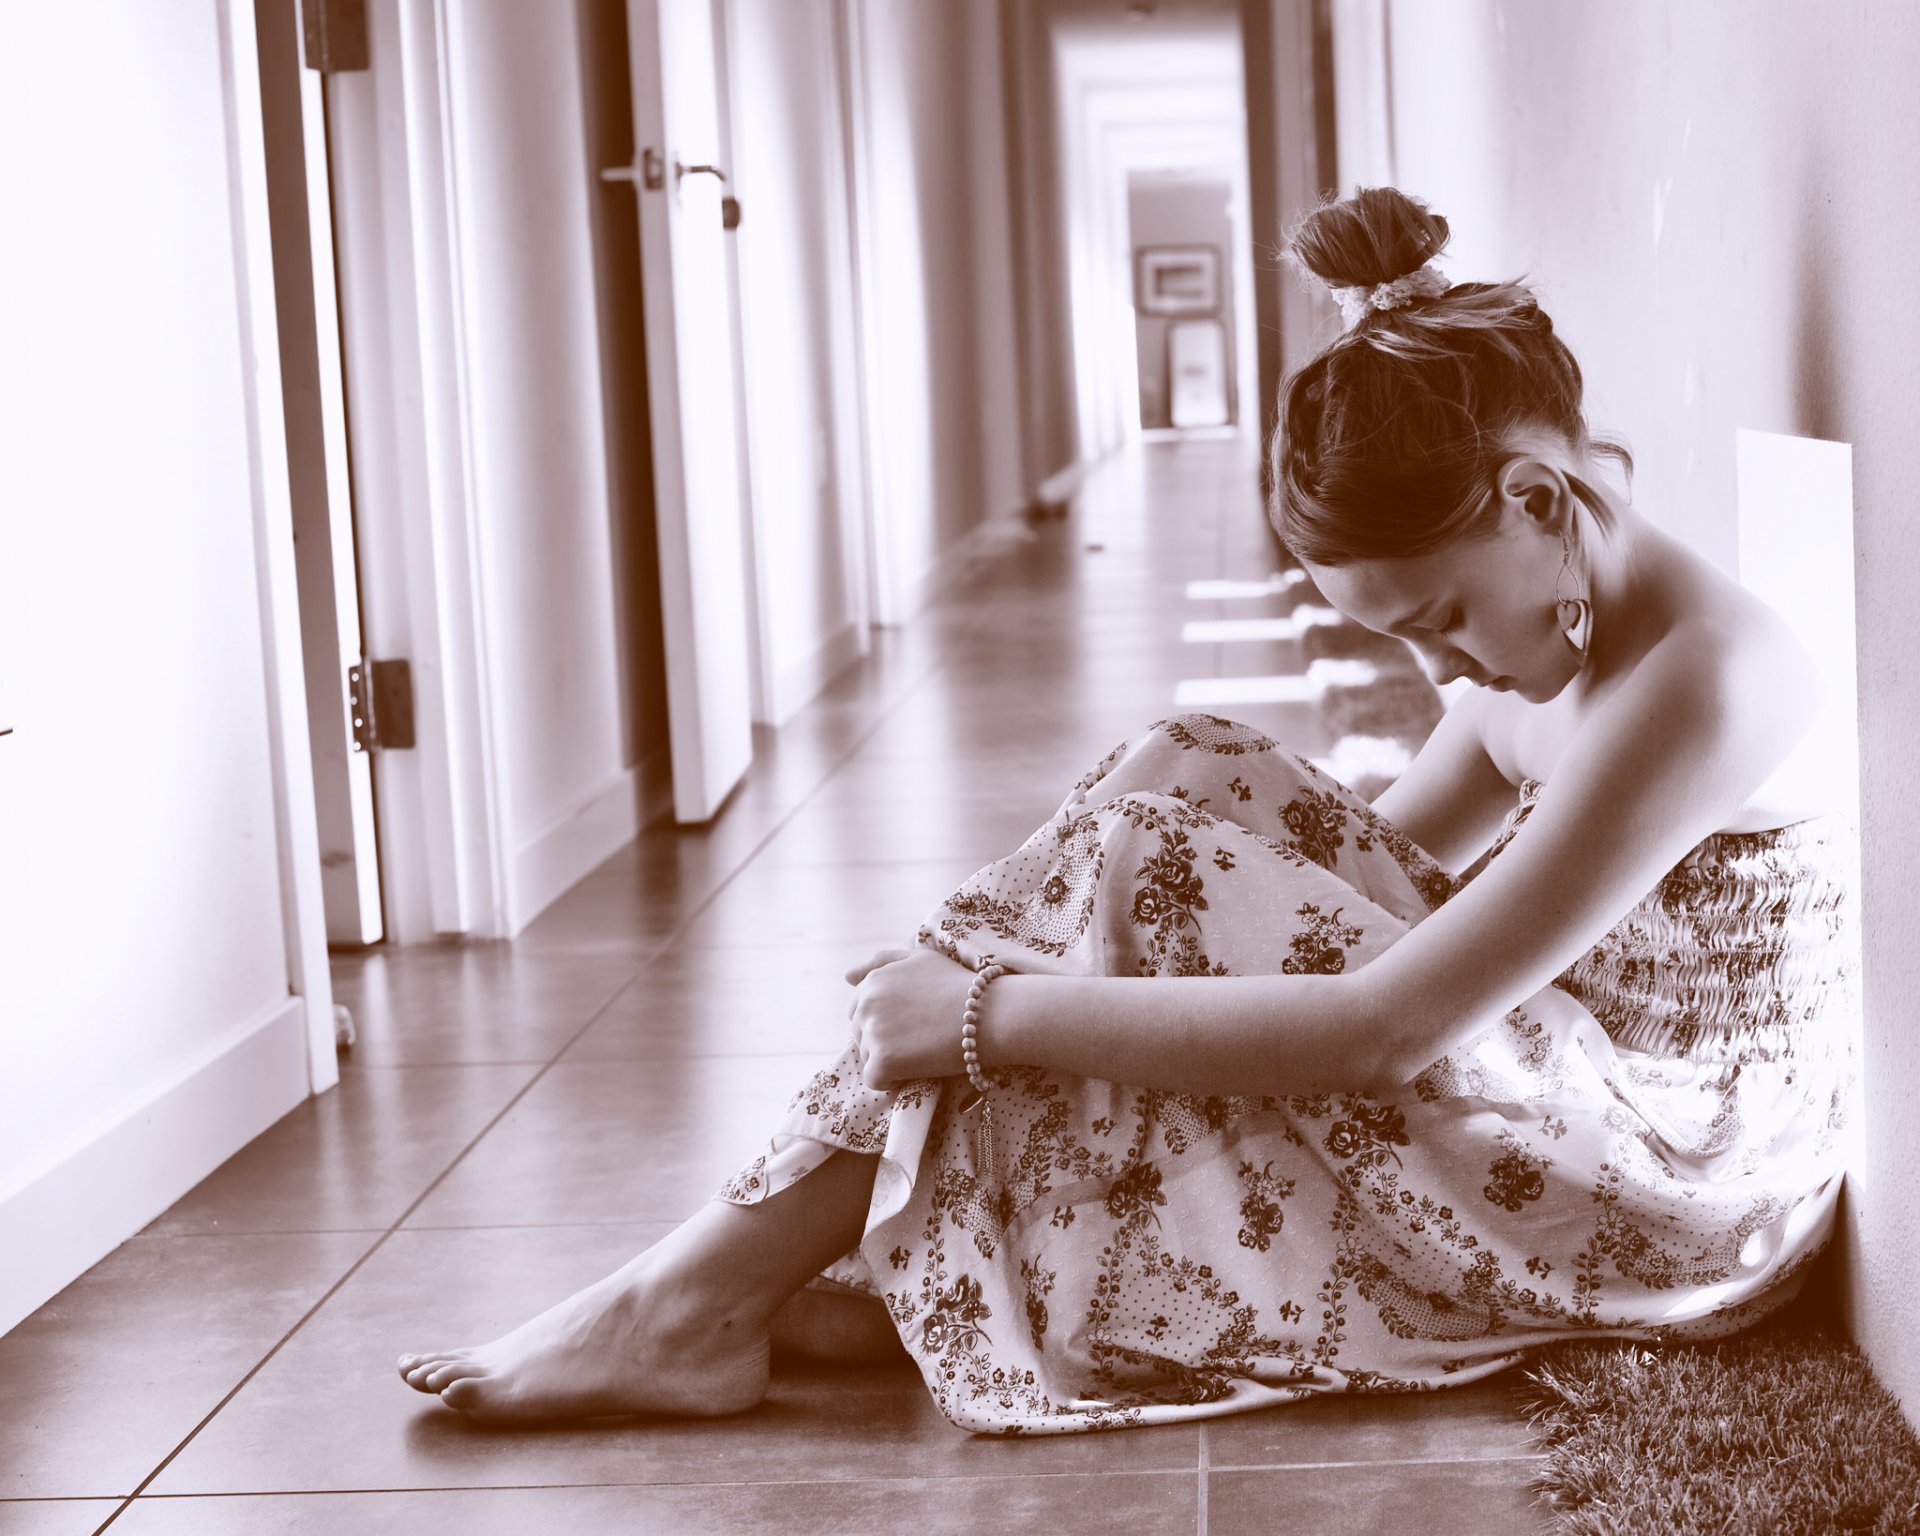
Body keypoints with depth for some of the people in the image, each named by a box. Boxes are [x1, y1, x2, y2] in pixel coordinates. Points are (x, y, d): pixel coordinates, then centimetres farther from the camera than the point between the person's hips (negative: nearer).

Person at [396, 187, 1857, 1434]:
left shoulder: (1703, 683, -25)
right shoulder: (1552, 646, 4)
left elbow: (1381, 1026, -29)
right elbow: (1364, 876, 11)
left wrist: (995, 1009, -26)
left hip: (1675, 1192, -9)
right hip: (1566, 1105, 9)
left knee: (1154, 857, -18)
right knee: (1190, 779, -6)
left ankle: (711, 1293, -12)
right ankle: (891, 1259, -10)